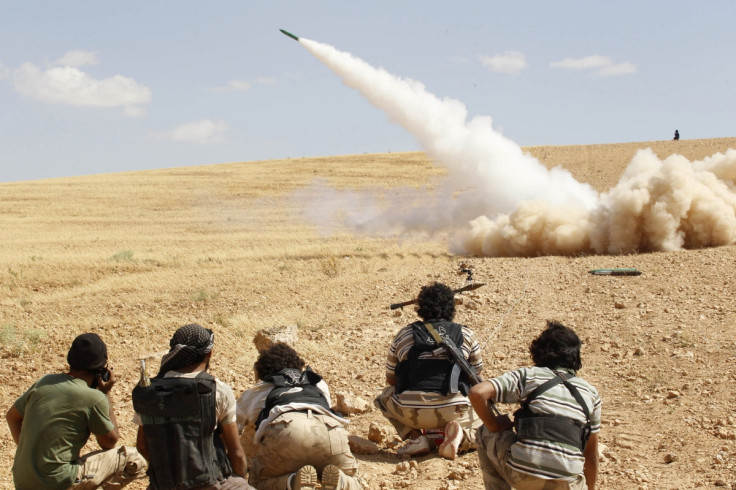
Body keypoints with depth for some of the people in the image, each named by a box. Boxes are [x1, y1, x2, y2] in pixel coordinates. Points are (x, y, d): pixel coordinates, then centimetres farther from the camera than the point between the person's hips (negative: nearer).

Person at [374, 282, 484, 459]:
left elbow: (391, 379, 20)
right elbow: (477, 372, 20)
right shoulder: (466, 335, 8)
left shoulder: (403, 335, 10)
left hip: (411, 412, 0)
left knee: (386, 396, 31)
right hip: (455, 411, 0)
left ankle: (415, 436, 8)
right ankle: (462, 438, -5)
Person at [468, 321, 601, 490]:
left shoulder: (528, 375, 8)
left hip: (521, 476, -3)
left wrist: (494, 425, 10)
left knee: (485, 433, 25)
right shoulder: (591, 393, 17)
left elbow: (477, 393, -6)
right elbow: (591, 454, 22)